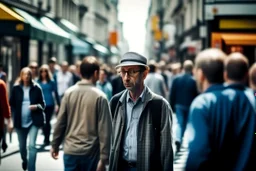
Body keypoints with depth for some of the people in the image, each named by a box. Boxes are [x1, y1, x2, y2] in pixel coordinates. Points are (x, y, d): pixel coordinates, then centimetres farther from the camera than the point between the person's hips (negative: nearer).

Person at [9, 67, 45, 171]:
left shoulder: (36, 88, -3)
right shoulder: (16, 88, 0)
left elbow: (42, 104, 1)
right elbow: (11, 104, 4)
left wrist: (37, 106, -18)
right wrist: (15, 115, -4)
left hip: (34, 121, -2)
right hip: (20, 121, 2)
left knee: (32, 145, -14)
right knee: (22, 146, 17)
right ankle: (24, 160, 49)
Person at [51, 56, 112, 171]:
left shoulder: (69, 93, 1)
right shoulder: (100, 97, -8)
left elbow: (60, 122, 2)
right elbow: (104, 130, -11)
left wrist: (55, 145, 14)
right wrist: (104, 158, -10)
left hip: (70, 150, 3)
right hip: (91, 153, -3)